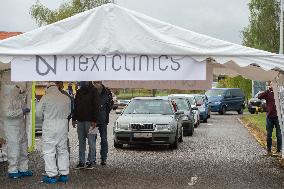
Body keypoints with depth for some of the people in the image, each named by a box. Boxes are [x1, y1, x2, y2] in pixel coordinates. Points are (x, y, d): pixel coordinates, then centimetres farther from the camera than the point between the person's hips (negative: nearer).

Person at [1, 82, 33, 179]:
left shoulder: (19, 98, 10)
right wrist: (21, 111, -22)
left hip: (21, 126, 9)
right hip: (12, 127, -9)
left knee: (23, 147, 13)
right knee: (14, 149, -5)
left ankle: (23, 168, 23)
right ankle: (12, 171, 5)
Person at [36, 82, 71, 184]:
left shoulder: (46, 98, -8)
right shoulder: (66, 98, 4)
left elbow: (38, 113, -2)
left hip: (49, 126, -4)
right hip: (63, 125, 4)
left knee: (49, 151, 2)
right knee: (63, 150, 13)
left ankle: (51, 175, 3)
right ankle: (64, 174, 17)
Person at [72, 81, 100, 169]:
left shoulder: (93, 91, -3)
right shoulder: (79, 92, 15)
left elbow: (96, 107, -8)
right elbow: (75, 106, 19)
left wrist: (94, 120, -15)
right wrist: (74, 119, 11)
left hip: (89, 121, -6)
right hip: (80, 120, 6)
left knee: (91, 142, -2)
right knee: (81, 142, 7)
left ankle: (91, 161, 3)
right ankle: (81, 162, 10)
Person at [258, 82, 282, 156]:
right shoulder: (268, 93, 3)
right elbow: (259, 96, -11)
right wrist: (268, 90, -18)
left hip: (278, 117, -1)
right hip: (269, 117, 1)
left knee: (279, 135, 4)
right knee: (269, 135, 8)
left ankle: (279, 150, 13)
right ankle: (269, 150, 17)